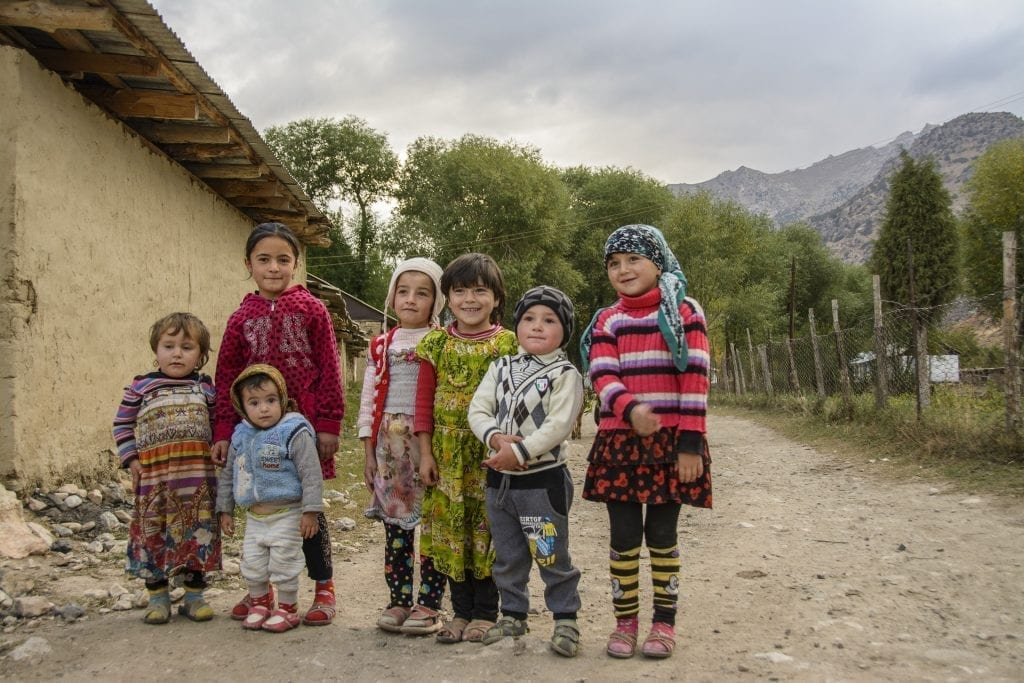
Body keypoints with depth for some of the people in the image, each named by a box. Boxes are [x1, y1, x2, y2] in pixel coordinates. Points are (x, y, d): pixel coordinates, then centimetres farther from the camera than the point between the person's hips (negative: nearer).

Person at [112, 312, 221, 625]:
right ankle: (157, 597, 19)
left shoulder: (206, 388, 7)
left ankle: (194, 595, 19)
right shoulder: (141, 386, 2)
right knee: (154, 531, 5)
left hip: (197, 474, 1)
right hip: (154, 474, -1)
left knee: (198, 530, 6)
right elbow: (122, 424, 6)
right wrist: (131, 459, -2)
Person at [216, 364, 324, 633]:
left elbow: (311, 474, -15)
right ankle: (260, 603, 33)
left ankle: (287, 609, 20)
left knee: (283, 565, 2)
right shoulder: (240, 436, 4)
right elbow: (228, 475, 15)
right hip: (254, 516, 6)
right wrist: (225, 510, 15)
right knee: (252, 565, 12)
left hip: (286, 515, -5)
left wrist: (310, 511, -18)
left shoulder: (294, 433, -15)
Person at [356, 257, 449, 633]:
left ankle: (430, 604, 10)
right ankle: (399, 601, 19)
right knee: (395, 524, 9)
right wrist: (368, 452, 7)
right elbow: (368, 399, 11)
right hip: (389, 443, 4)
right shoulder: (382, 344, 11)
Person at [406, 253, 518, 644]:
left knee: (487, 529, 5)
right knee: (450, 528, 9)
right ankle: (461, 611, 23)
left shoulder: (508, 344, -3)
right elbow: (424, 401, 4)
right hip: (448, 452, 3)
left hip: (491, 452, -2)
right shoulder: (436, 344, 4)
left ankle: (485, 612, 20)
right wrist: (425, 453, 0)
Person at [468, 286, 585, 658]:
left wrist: (519, 451, -24)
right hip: (499, 478, 5)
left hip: (543, 479, -5)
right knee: (507, 556, 17)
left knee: (553, 558, 3)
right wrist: (495, 435, -19)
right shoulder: (500, 367, 8)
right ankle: (513, 614, 32)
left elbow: (558, 425, -18)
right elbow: (478, 409, 0)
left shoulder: (565, 374, -8)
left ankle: (565, 619, 18)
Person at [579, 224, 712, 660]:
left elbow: (695, 378, -5)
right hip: (620, 440, 2)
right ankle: (625, 620, 18)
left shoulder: (684, 312, 2)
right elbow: (603, 376, -4)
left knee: (661, 533, 4)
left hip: (671, 441, -2)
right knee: (624, 534, 5)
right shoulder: (607, 320, 9)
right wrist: (629, 409, -25)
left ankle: (664, 621, 18)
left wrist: (690, 440, -13)